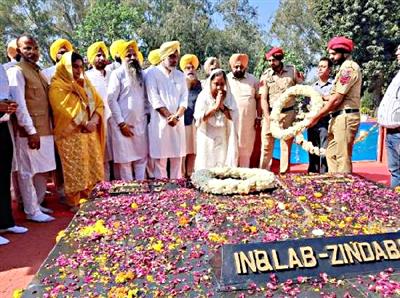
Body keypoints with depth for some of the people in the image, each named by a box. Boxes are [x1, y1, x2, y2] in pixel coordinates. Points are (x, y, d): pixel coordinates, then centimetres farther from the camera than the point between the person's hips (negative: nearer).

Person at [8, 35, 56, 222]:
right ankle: (32, 211, 10)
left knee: (43, 170, 14)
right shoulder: (17, 71, -7)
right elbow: (19, 104, -15)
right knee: (28, 172, 1)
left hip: (45, 129, 8)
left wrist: (49, 128, 13)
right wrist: (31, 131, -20)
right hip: (30, 131, -8)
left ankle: (37, 204, 27)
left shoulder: (38, 72, 17)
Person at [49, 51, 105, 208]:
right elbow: (64, 110, -17)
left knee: (92, 167, 8)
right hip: (71, 135, -6)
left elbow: (99, 103, 9)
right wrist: (85, 123, -18)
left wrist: (94, 120, -9)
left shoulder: (85, 83, 15)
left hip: (90, 133, 6)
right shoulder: (57, 86, -5)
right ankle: (75, 204, 9)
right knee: (75, 170, -3)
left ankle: (87, 199, 21)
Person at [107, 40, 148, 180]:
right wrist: (121, 123, -14)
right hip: (123, 123, -5)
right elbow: (111, 99, -10)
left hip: (140, 123, 5)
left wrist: (146, 115, 2)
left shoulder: (141, 74, 13)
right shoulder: (117, 73, -4)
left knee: (142, 157, 7)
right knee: (125, 159, 2)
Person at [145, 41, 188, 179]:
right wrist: (170, 116, -12)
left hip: (178, 123, 5)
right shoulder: (152, 73, 0)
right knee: (160, 160, -2)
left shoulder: (180, 75, 15)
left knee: (177, 159, 7)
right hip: (160, 122, -4)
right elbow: (155, 100, -8)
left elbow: (184, 98, 6)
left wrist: (177, 116, -10)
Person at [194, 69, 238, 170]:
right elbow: (199, 118, -14)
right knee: (206, 166, 0)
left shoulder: (229, 97, 4)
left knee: (224, 166, 2)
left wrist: (222, 106, -16)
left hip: (223, 140, 2)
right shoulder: (203, 97, -3)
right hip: (208, 140, -2)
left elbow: (234, 117, -5)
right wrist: (215, 106, -17)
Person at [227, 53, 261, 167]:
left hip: (248, 121, 2)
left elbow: (258, 99, 9)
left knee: (246, 147, 7)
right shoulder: (226, 79, 5)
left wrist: (259, 117, 2)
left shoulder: (253, 80, 9)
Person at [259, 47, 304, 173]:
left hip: (288, 113, 1)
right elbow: (263, 98, -6)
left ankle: (284, 173, 15)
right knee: (266, 145, 0)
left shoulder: (292, 70, 1)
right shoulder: (265, 75, -2)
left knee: (286, 145, 6)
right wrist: (268, 118, -13)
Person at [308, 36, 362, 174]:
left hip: (345, 117, -10)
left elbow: (336, 99, -17)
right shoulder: (345, 68, 20)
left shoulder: (349, 67, -12)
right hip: (338, 118, 10)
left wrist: (316, 117, -12)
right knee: (331, 154, 14)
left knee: (342, 158, -5)